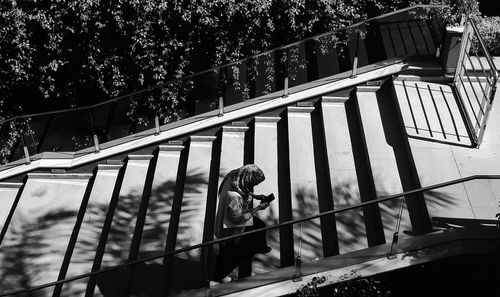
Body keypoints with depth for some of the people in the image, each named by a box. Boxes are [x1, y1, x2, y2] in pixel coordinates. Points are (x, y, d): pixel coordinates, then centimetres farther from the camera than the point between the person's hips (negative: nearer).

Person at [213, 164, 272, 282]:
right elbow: (237, 218, -30)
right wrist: (257, 208, -25)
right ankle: (220, 275, 45)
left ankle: (261, 248, 58)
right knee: (229, 253, 17)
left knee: (260, 225, 27)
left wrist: (255, 196, -6)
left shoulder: (234, 178, -19)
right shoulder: (234, 196, -44)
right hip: (230, 229, -9)